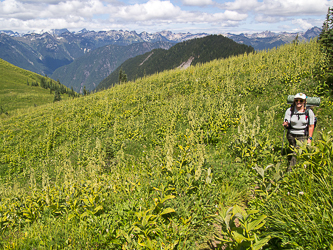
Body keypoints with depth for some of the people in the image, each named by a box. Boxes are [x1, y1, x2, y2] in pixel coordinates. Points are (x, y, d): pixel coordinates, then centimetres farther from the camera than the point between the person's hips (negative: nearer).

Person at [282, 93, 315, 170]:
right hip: (291, 135, 3)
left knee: (297, 153, -14)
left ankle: (291, 168, -11)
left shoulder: (309, 112, -6)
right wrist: (286, 124, -27)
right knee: (293, 151, 12)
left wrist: (309, 138, -4)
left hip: (303, 136, -3)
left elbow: (311, 126, 0)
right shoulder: (289, 111, -3)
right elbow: (287, 124, -2)